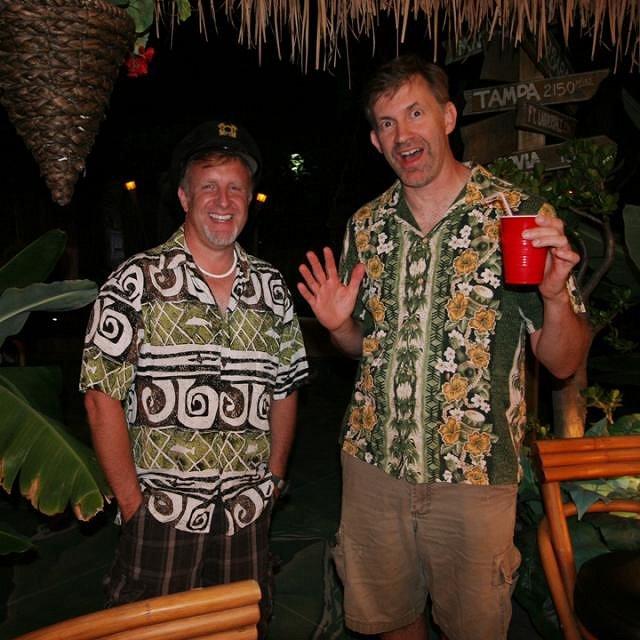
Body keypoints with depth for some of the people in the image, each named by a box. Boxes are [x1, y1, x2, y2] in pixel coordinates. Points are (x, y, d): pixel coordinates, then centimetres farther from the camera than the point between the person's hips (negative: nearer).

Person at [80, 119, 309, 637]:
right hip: (162, 514, -3)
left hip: (249, 517, 4)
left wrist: (273, 480, 7)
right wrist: (132, 502, -9)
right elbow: (103, 395, -8)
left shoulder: (272, 287, 5)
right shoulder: (137, 281, -7)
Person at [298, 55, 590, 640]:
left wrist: (555, 294, -26)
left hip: (474, 475, -3)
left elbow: (562, 363, -8)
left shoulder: (522, 215, -9)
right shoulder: (365, 225, 2)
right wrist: (340, 324, -8)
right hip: (373, 462, 4)